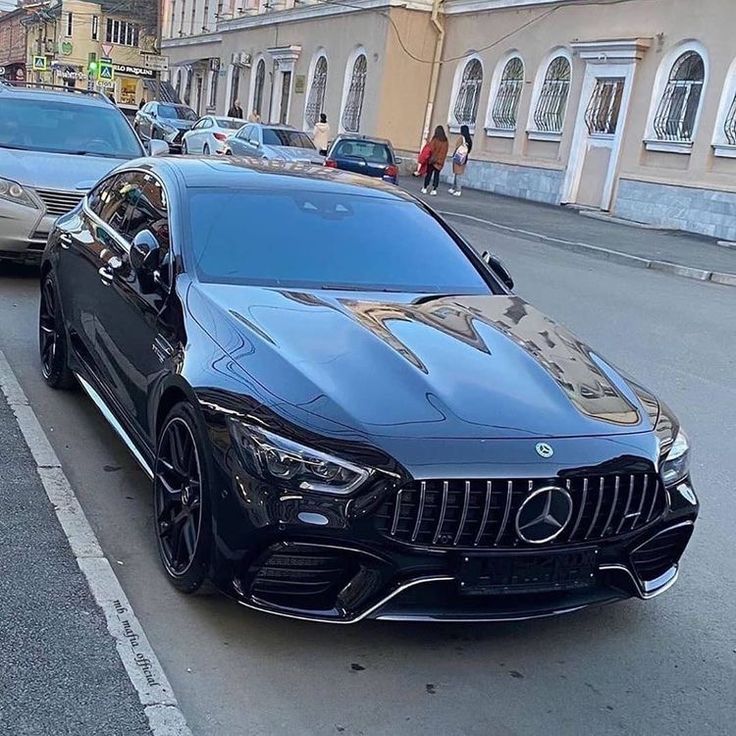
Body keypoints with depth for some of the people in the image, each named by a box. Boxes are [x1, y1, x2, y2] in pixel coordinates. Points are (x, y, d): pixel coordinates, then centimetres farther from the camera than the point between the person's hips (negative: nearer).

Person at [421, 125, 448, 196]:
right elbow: (445, 152, 4)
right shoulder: (445, 141, 1)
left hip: (433, 159, -3)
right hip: (440, 161, 3)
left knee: (429, 173, 7)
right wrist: (442, 159, 12)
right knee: (436, 174, 6)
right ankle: (434, 189, 0)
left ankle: (425, 188, 13)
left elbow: (430, 149, -10)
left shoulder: (435, 140, -12)